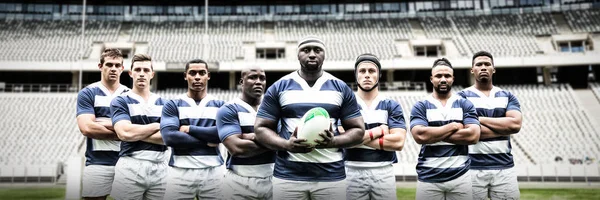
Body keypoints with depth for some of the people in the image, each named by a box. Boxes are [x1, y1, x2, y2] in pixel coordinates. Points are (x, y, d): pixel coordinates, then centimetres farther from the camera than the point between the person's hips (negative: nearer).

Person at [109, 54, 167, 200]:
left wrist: (136, 133, -9)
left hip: (159, 168, 3)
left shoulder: (164, 104, 11)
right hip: (130, 167, -3)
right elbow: (124, 133, -15)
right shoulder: (120, 101, 3)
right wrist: (156, 126, -4)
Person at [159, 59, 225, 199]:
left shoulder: (220, 105, 8)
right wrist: (207, 141, -11)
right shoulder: (173, 105, 4)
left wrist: (190, 129, -9)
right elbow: (169, 137, -11)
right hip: (181, 172, -1)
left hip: (213, 171, 1)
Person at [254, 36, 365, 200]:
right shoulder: (278, 88, 5)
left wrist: (333, 141, -12)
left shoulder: (341, 88, 8)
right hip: (288, 176, 0)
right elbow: (261, 128, 5)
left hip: (331, 176, 1)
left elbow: (358, 130, 8)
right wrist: (287, 145, -13)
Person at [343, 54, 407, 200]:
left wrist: (358, 138, -10)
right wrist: (378, 131, -10)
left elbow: (398, 142, -8)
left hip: (384, 173, 1)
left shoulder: (392, 106, 5)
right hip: (353, 172, -1)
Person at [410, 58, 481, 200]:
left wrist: (434, 134, -9)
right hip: (428, 178, -1)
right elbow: (420, 136, -15)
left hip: (460, 176, 1)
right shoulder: (420, 107, 2)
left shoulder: (465, 105, 6)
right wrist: (454, 126, -8)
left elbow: (473, 136, -8)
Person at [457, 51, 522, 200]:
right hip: (473, 168, -3)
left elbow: (516, 124, -6)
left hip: (504, 167, 3)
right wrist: (504, 127, -6)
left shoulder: (507, 97, 12)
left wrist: (480, 119, -7)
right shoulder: (462, 97, 2)